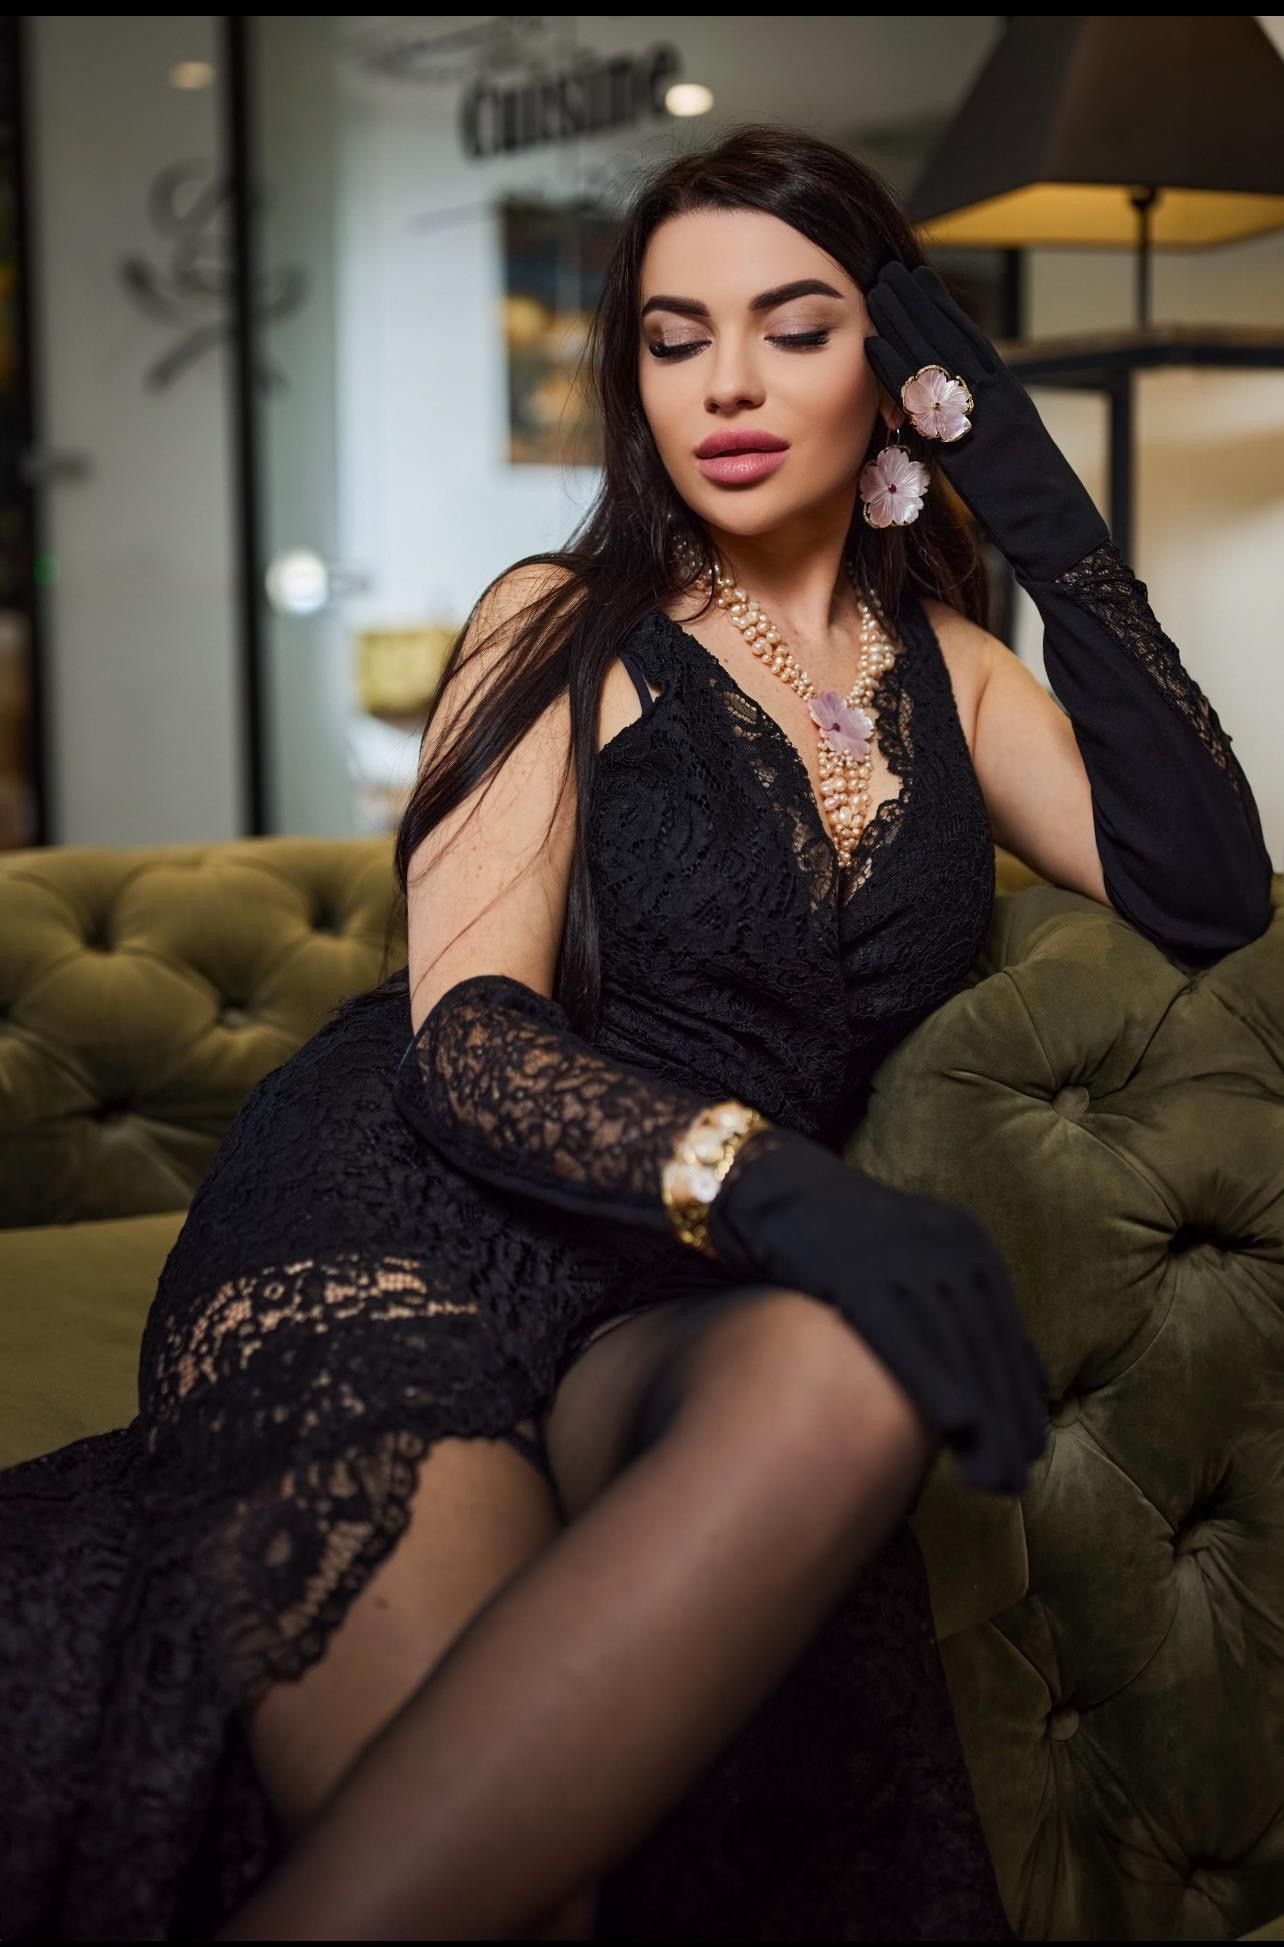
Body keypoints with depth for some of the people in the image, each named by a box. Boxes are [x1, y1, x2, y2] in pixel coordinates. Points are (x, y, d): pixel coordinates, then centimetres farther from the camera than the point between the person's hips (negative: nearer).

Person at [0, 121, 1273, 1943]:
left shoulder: (944, 668, 19)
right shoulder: (566, 627, 8)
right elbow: (466, 1033, -6)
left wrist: (1049, 524, 2)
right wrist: (776, 1183, -26)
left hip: (669, 1320, 4)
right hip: (394, 1248, -4)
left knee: (846, 1385, -37)